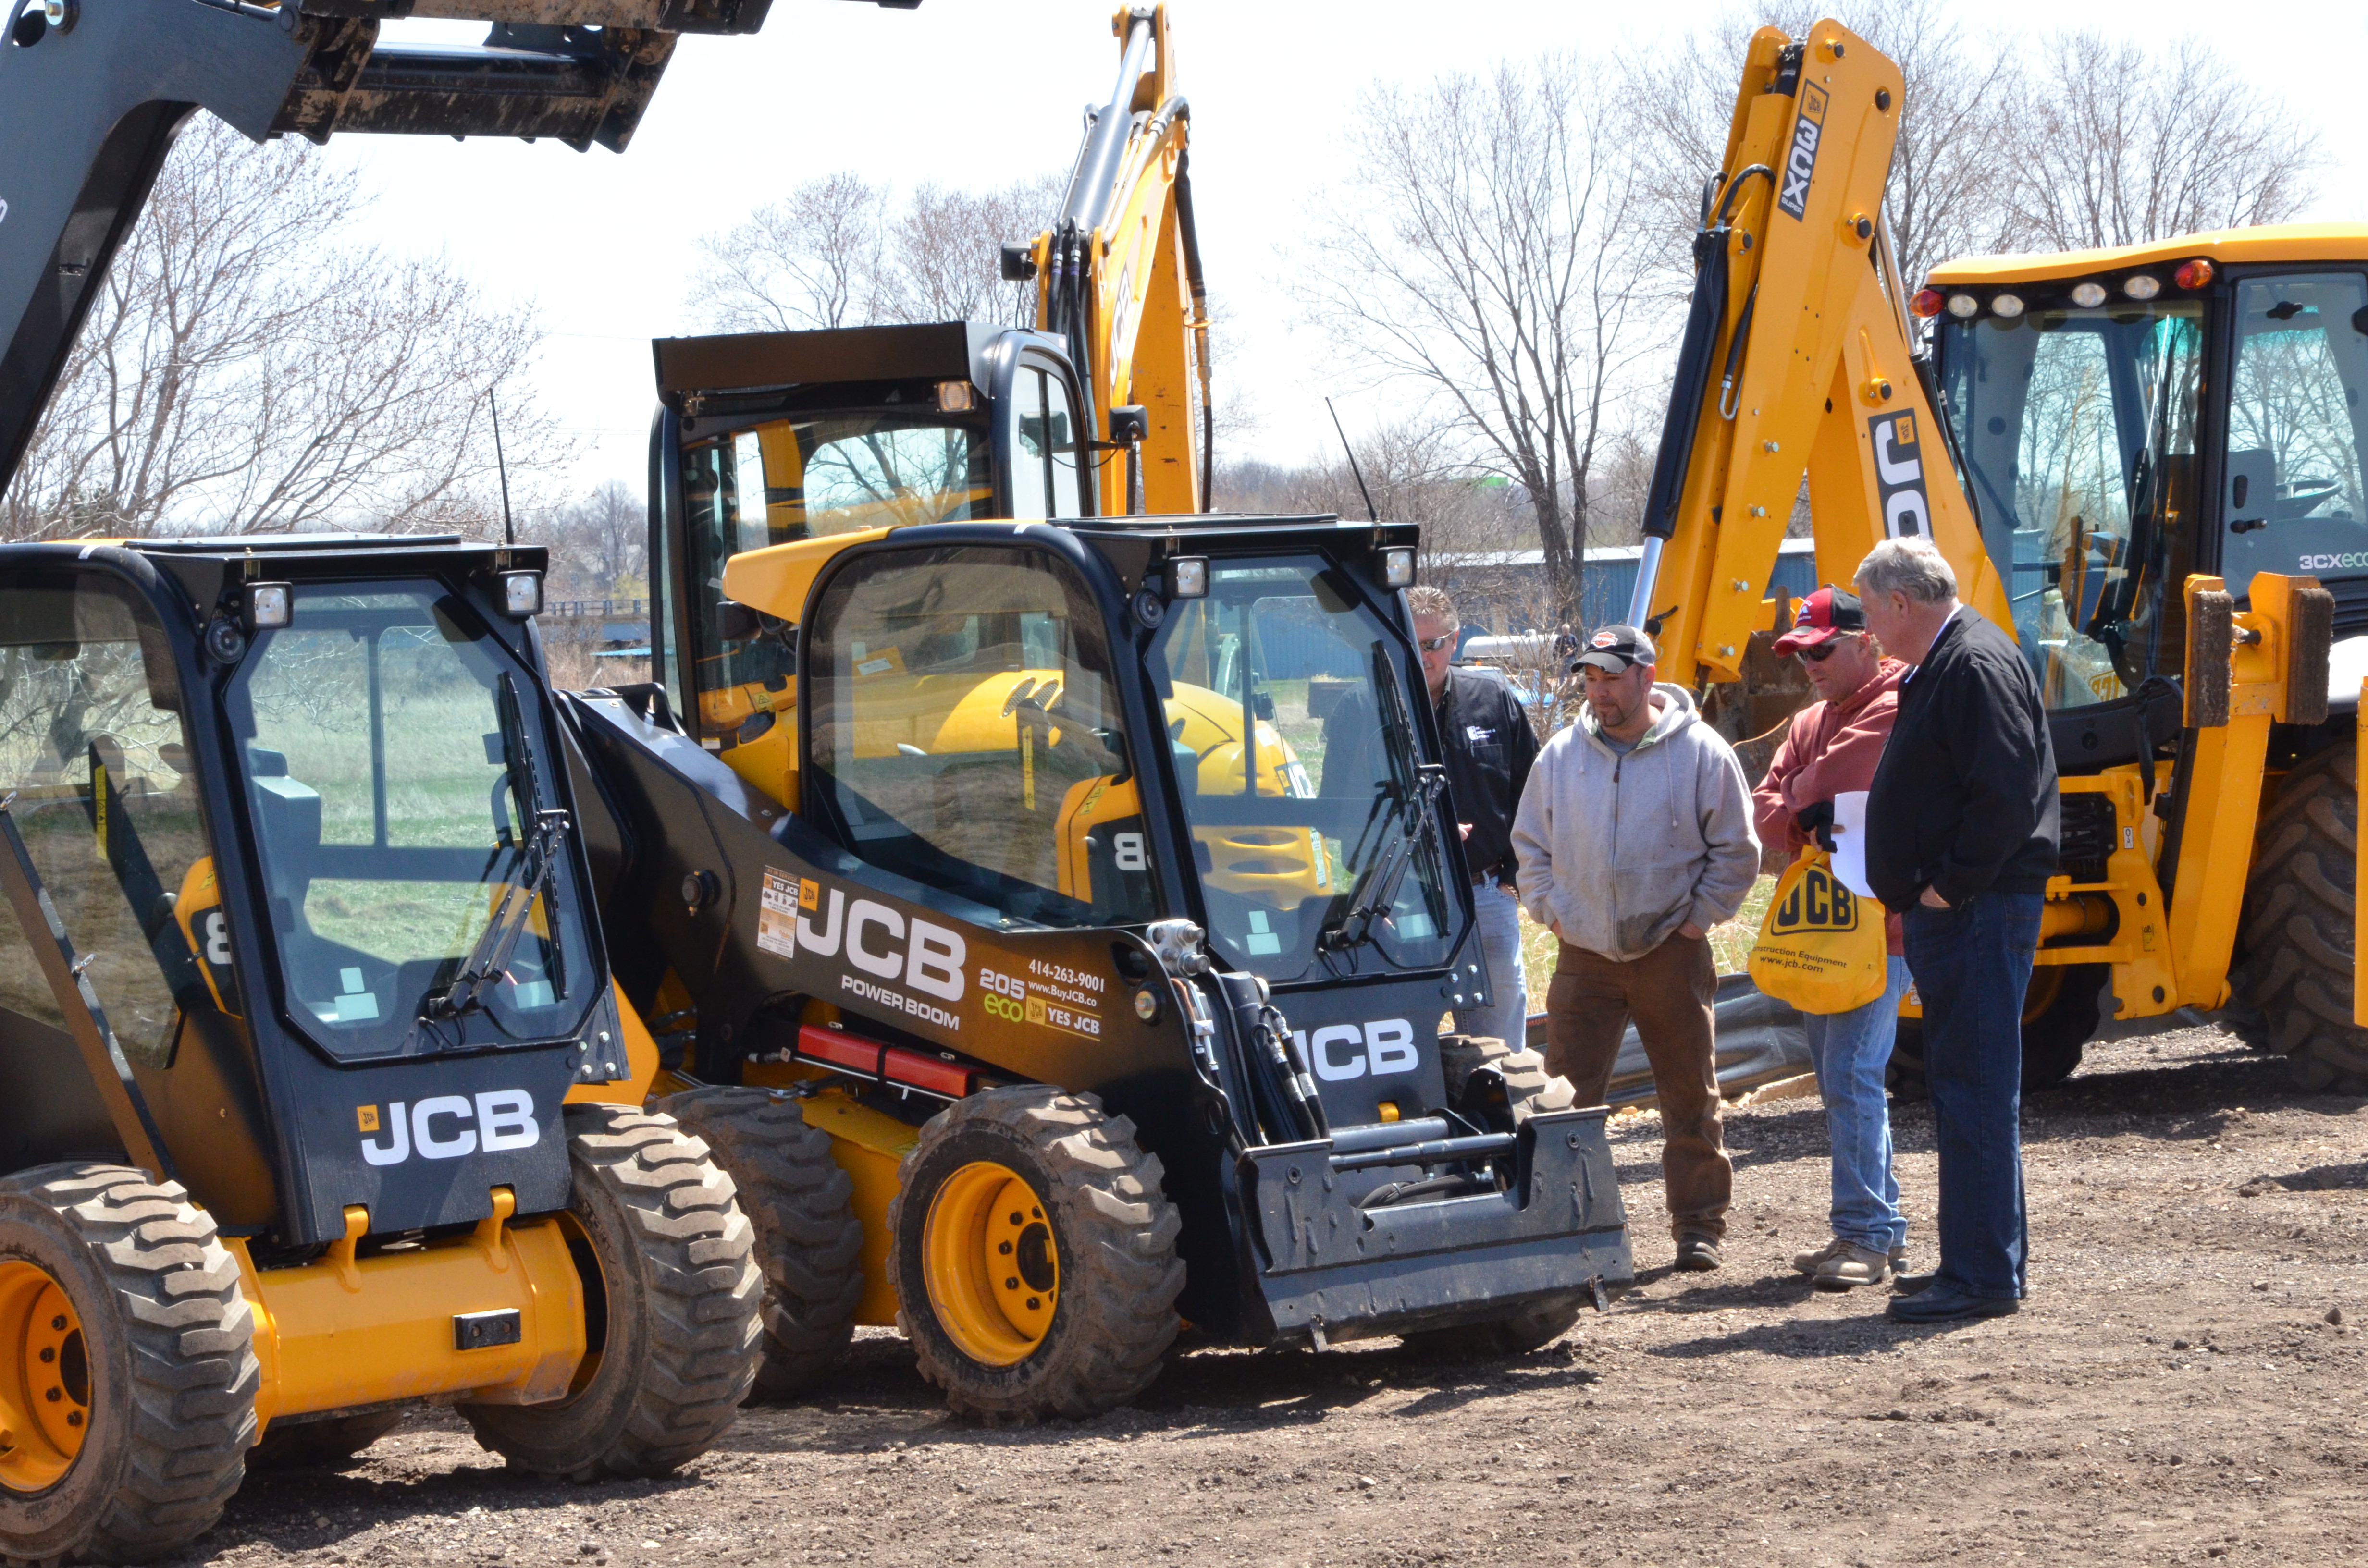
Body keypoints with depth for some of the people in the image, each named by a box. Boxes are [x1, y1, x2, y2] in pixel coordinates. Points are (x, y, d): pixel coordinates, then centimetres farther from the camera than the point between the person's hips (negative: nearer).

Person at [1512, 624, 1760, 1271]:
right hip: (1585, 953, 2)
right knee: (1567, 1096, -1)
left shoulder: (1700, 753, -4)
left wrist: (1699, 916, -4)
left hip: (1672, 954, -2)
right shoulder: (1561, 756, 5)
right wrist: (1550, 909, 5)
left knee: (1690, 1097, 5)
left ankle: (1700, 1225, 14)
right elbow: (1530, 844, 16)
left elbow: (1736, 852, 2)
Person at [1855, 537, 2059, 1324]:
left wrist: (1947, 888, -19)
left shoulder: (1978, 666, -15)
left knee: (1974, 1091, -10)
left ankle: (1984, 1274, -9)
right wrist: (1912, 895, 17)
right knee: (1963, 1089, 15)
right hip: (1948, 913, 11)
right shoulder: (1941, 667, 18)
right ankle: (1984, 1259, 22)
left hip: (1978, 911, -11)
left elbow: (2006, 795, -24)